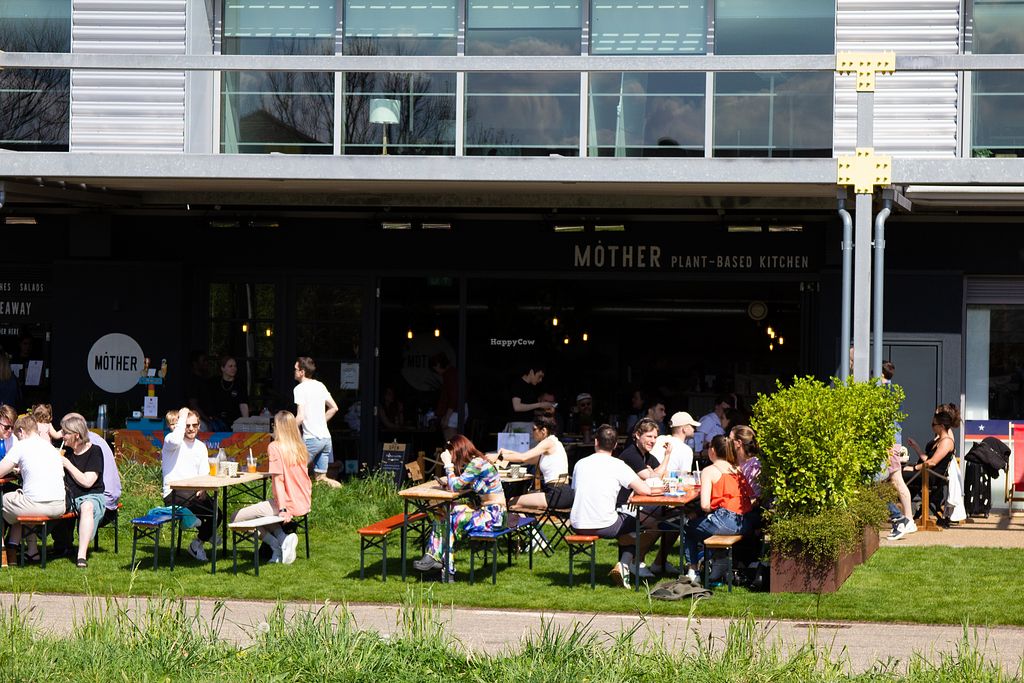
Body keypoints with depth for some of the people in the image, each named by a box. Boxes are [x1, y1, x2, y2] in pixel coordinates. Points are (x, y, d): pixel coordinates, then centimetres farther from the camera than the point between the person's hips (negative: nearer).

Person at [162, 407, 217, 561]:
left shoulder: (201, 447, 18)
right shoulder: (170, 440, 0)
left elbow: (204, 475, 12)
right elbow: (175, 441, -27)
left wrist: (202, 488, -10)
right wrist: (182, 417, -15)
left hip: (193, 492, 6)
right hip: (173, 495, -6)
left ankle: (198, 543, 7)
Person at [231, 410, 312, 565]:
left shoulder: (275, 447, -11)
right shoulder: (300, 448, 8)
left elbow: (278, 479, -18)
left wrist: (282, 509, -23)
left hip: (288, 504, -8)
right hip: (303, 504, 8)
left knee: (236, 518, 2)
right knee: (263, 513, 34)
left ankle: (278, 546, -5)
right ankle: (283, 538, 8)